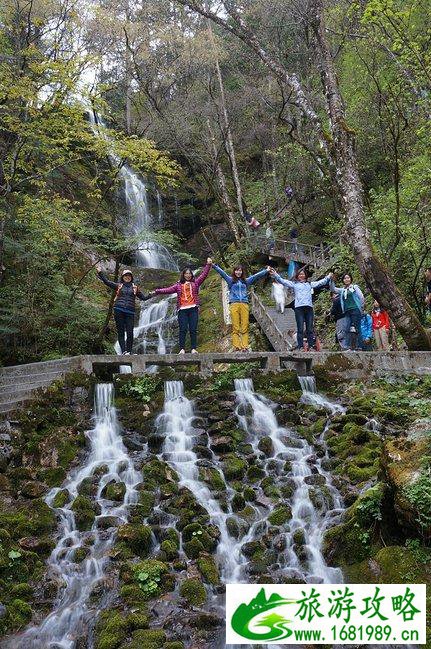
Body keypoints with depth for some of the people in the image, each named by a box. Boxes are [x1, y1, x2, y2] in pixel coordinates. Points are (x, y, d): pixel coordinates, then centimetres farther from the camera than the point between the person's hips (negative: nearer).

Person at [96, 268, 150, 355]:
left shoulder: (135, 288, 19)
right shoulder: (118, 286, 16)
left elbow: (144, 297, 21)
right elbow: (107, 282, 10)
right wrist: (100, 273, 3)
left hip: (130, 312, 1)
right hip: (119, 310, 0)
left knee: (130, 333, -8)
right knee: (120, 332, -4)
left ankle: (129, 352, -2)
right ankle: (124, 351, -6)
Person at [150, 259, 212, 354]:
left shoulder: (195, 283, 15)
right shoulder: (178, 285, 15)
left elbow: (204, 275, 10)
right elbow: (168, 290, 9)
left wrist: (208, 265, 1)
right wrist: (156, 292, 1)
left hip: (193, 309, 0)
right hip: (182, 310, 0)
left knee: (193, 329, -2)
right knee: (183, 330, -6)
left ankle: (194, 349, -2)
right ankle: (182, 349, -8)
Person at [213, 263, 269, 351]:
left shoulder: (246, 281, 20)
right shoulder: (230, 280, 15)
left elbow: (256, 275, 18)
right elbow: (222, 272, 4)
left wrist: (266, 270, 11)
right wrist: (214, 266, -6)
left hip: (244, 305, 2)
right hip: (234, 305, -2)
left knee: (245, 328, -5)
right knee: (235, 328, -7)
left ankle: (245, 347, -7)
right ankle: (236, 347, -9)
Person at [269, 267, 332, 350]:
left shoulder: (310, 284, 22)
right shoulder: (294, 284, 13)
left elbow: (321, 282, 26)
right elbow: (282, 281, 5)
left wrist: (328, 277, 20)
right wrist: (274, 275, -5)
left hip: (309, 308, 2)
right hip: (299, 308, -2)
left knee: (310, 329, 1)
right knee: (300, 329, -6)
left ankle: (311, 346, 2)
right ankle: (301, 347, -6)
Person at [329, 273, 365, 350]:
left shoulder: (355, 287, 7)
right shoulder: (342, 290, 20)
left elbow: (361, 297, 1)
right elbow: (333, 289, 13)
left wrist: (361, 308, -1)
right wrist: (331, 280, 1)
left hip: (355, 310, -5)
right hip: (347, 312, 5)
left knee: (356, 328, -11)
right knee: (348, 329, -4)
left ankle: (358, 346, -12)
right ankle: (350, 347, -5)